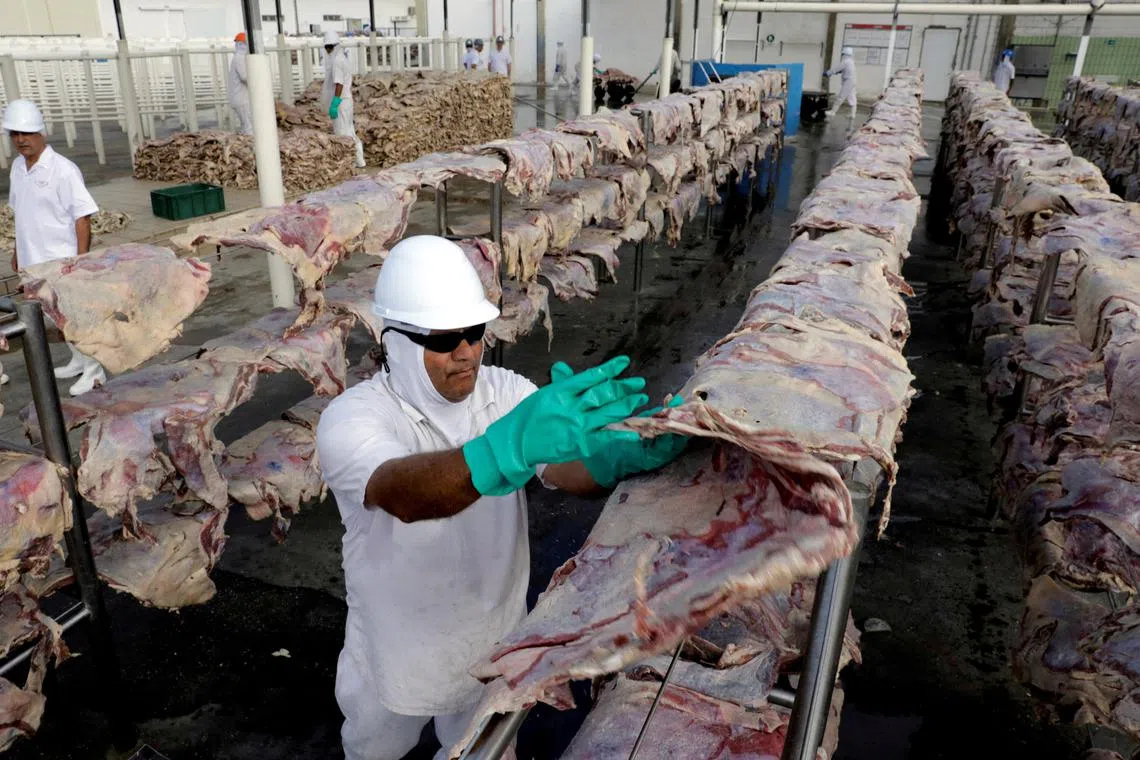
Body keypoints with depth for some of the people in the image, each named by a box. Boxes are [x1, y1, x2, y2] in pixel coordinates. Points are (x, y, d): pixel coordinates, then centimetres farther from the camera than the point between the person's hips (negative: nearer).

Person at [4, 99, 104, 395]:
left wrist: (82, 259, -18)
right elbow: (20, 213, 16)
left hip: (61, 259, -7)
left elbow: (82, 217, -16)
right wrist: (18, 250, 18)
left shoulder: (63, 170, -16)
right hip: (34, 259, 7)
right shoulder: (17, 167, 7)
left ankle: (94, 370, 12)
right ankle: (78, 360, 33)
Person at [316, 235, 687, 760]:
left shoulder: (504, 391, -13)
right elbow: (406, 493, -46)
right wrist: (512, 445, -64)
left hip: (495, 651, 3)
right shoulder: (351, 418, -26)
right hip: (398, 658, -2)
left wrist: (622, 456, -50)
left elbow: (566, 469, -28)